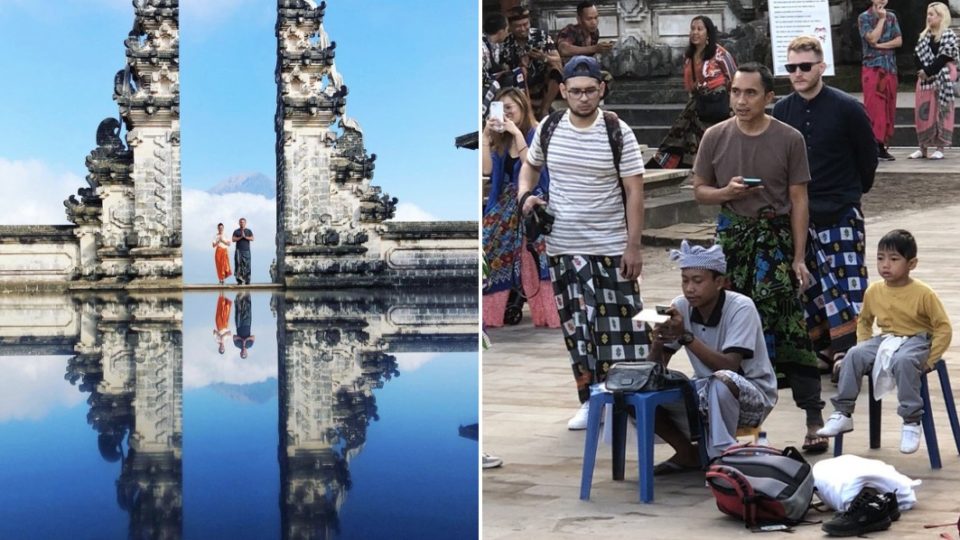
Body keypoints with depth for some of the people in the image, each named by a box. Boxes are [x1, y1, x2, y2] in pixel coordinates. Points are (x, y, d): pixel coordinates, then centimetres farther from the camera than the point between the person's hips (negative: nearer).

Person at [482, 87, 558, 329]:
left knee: (535, 260, -11)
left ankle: (547, 314, -9)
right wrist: (486, 135, -4)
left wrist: (517, 133, -19)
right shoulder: (501, 139, 12)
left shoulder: (537, 134, -6)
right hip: (505, 206, 6)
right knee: (491, 254, 1)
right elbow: (486, 169, 2)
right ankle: (489, 313, 6)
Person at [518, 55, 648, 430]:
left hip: (610, 248, -3)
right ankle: (591, 402, 19)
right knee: (576, 326, 9)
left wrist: (634, 246, -10)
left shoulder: (618, 132, -7)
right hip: (562, 246, 3)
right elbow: (530, 165, 21)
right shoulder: (548, 128, 2)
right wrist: (526, 194, -1)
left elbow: (634, 192, -6)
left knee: (621, 326, -2)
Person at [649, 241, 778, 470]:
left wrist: (686, 336, -37)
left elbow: (729, 366, -31)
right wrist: (658, 341, -29)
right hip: (706, 392, 6)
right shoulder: (681, 306, -6)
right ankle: (688, 454, 5)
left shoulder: (740, 308, -20)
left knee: (722, 381, -39)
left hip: (753, 395, -6)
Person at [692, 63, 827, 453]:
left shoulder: (788, 139, -2)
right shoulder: (716, 137, 4)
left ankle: (814, 419, -7)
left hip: (776, 238, -3)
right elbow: (699, 191, 11)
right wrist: (727, 192, -12)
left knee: (788, 326, -10)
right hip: (732, 238, 3)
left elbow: (798, 200, -1)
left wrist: (798, 257, -5)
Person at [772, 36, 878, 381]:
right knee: (807, 287, 7)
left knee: (846, 285, -8)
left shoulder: (846, 108, -7)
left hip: (840, 214, -4)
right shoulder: (781, 112, 3)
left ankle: (847, 352, -7)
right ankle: (821, 351, 17)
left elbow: (868, 157, 4)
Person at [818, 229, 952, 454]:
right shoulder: (874, 291, 2)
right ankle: (843, 413, -11)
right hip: (885, 339, 5)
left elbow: (944, 328, -10)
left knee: (903, 361, -37)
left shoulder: (923, 294, -12)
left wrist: (929, 360, -15)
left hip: (916, 340, -5)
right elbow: (864, 321, 20)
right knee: (854, 355, -20)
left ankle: (911, 422, -28)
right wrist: (864, 344, 4)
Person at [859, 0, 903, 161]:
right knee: (874, 107, -11)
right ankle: (874, 145, -13)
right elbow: (872, 39, -14)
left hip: (890, 68, 5)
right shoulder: (864, 18, -1)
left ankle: (882, 145, 7)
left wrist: (880, 45, -9)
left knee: (889, 108, 3)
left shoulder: (891, 17, 13)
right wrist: (881, 19, -9)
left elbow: (899, 41, 3)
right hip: (872, 67, -5)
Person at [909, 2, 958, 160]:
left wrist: (928, 72, -18)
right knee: (922, 112, 5)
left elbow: (944, 58, -15)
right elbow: (918, 55, 7)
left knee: (940, 112, -3)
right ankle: (923, 148, 11)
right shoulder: (924, 35, 13)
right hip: (924, 78, 6)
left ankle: (940, 148, 0)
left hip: (941, 79, -6)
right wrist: (921, 71, -9)